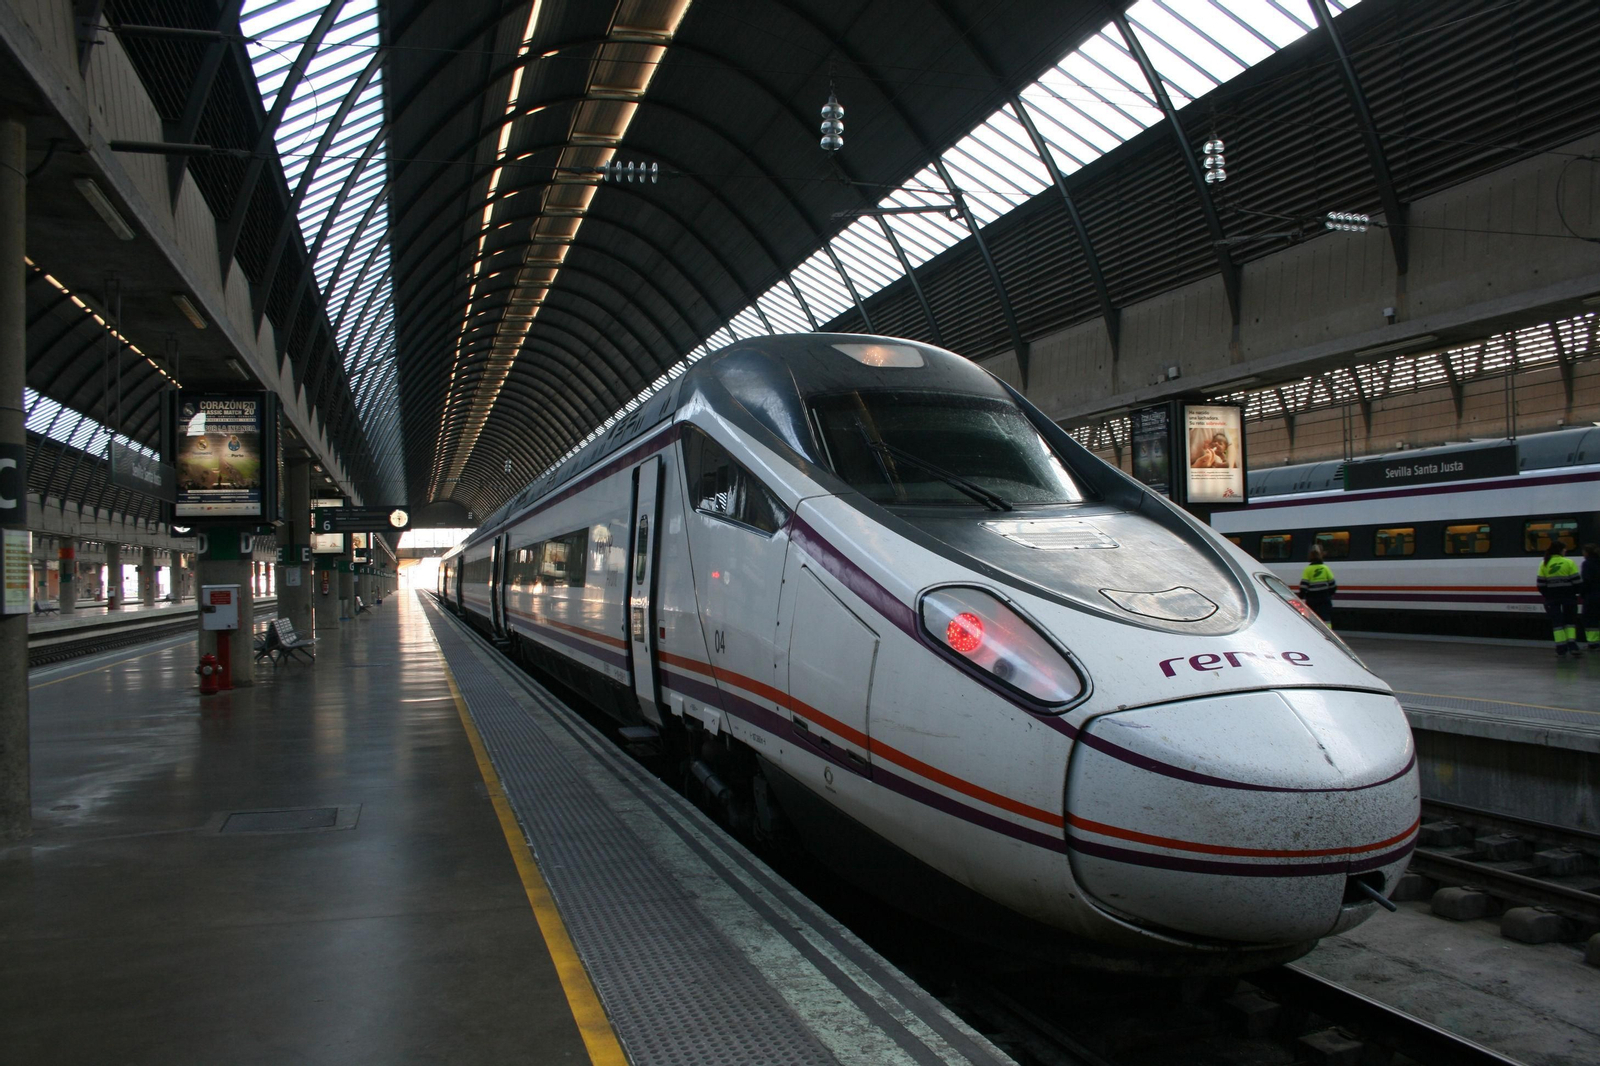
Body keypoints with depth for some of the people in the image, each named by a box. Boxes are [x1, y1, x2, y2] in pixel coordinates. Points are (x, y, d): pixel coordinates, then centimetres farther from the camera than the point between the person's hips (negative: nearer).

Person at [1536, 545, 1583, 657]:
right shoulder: (1569, 563, -6)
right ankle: (1572, 645, 5)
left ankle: (1561, 648, 2)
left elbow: (1540, 584, 0)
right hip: (1568, 596, -1)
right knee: (1570, 620, 14)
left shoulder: (1544, 564, 0)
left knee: (1557, 622, 5)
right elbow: (1577, 582, -7)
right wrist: (1574, 591, 12)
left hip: (1552, 597, 1)